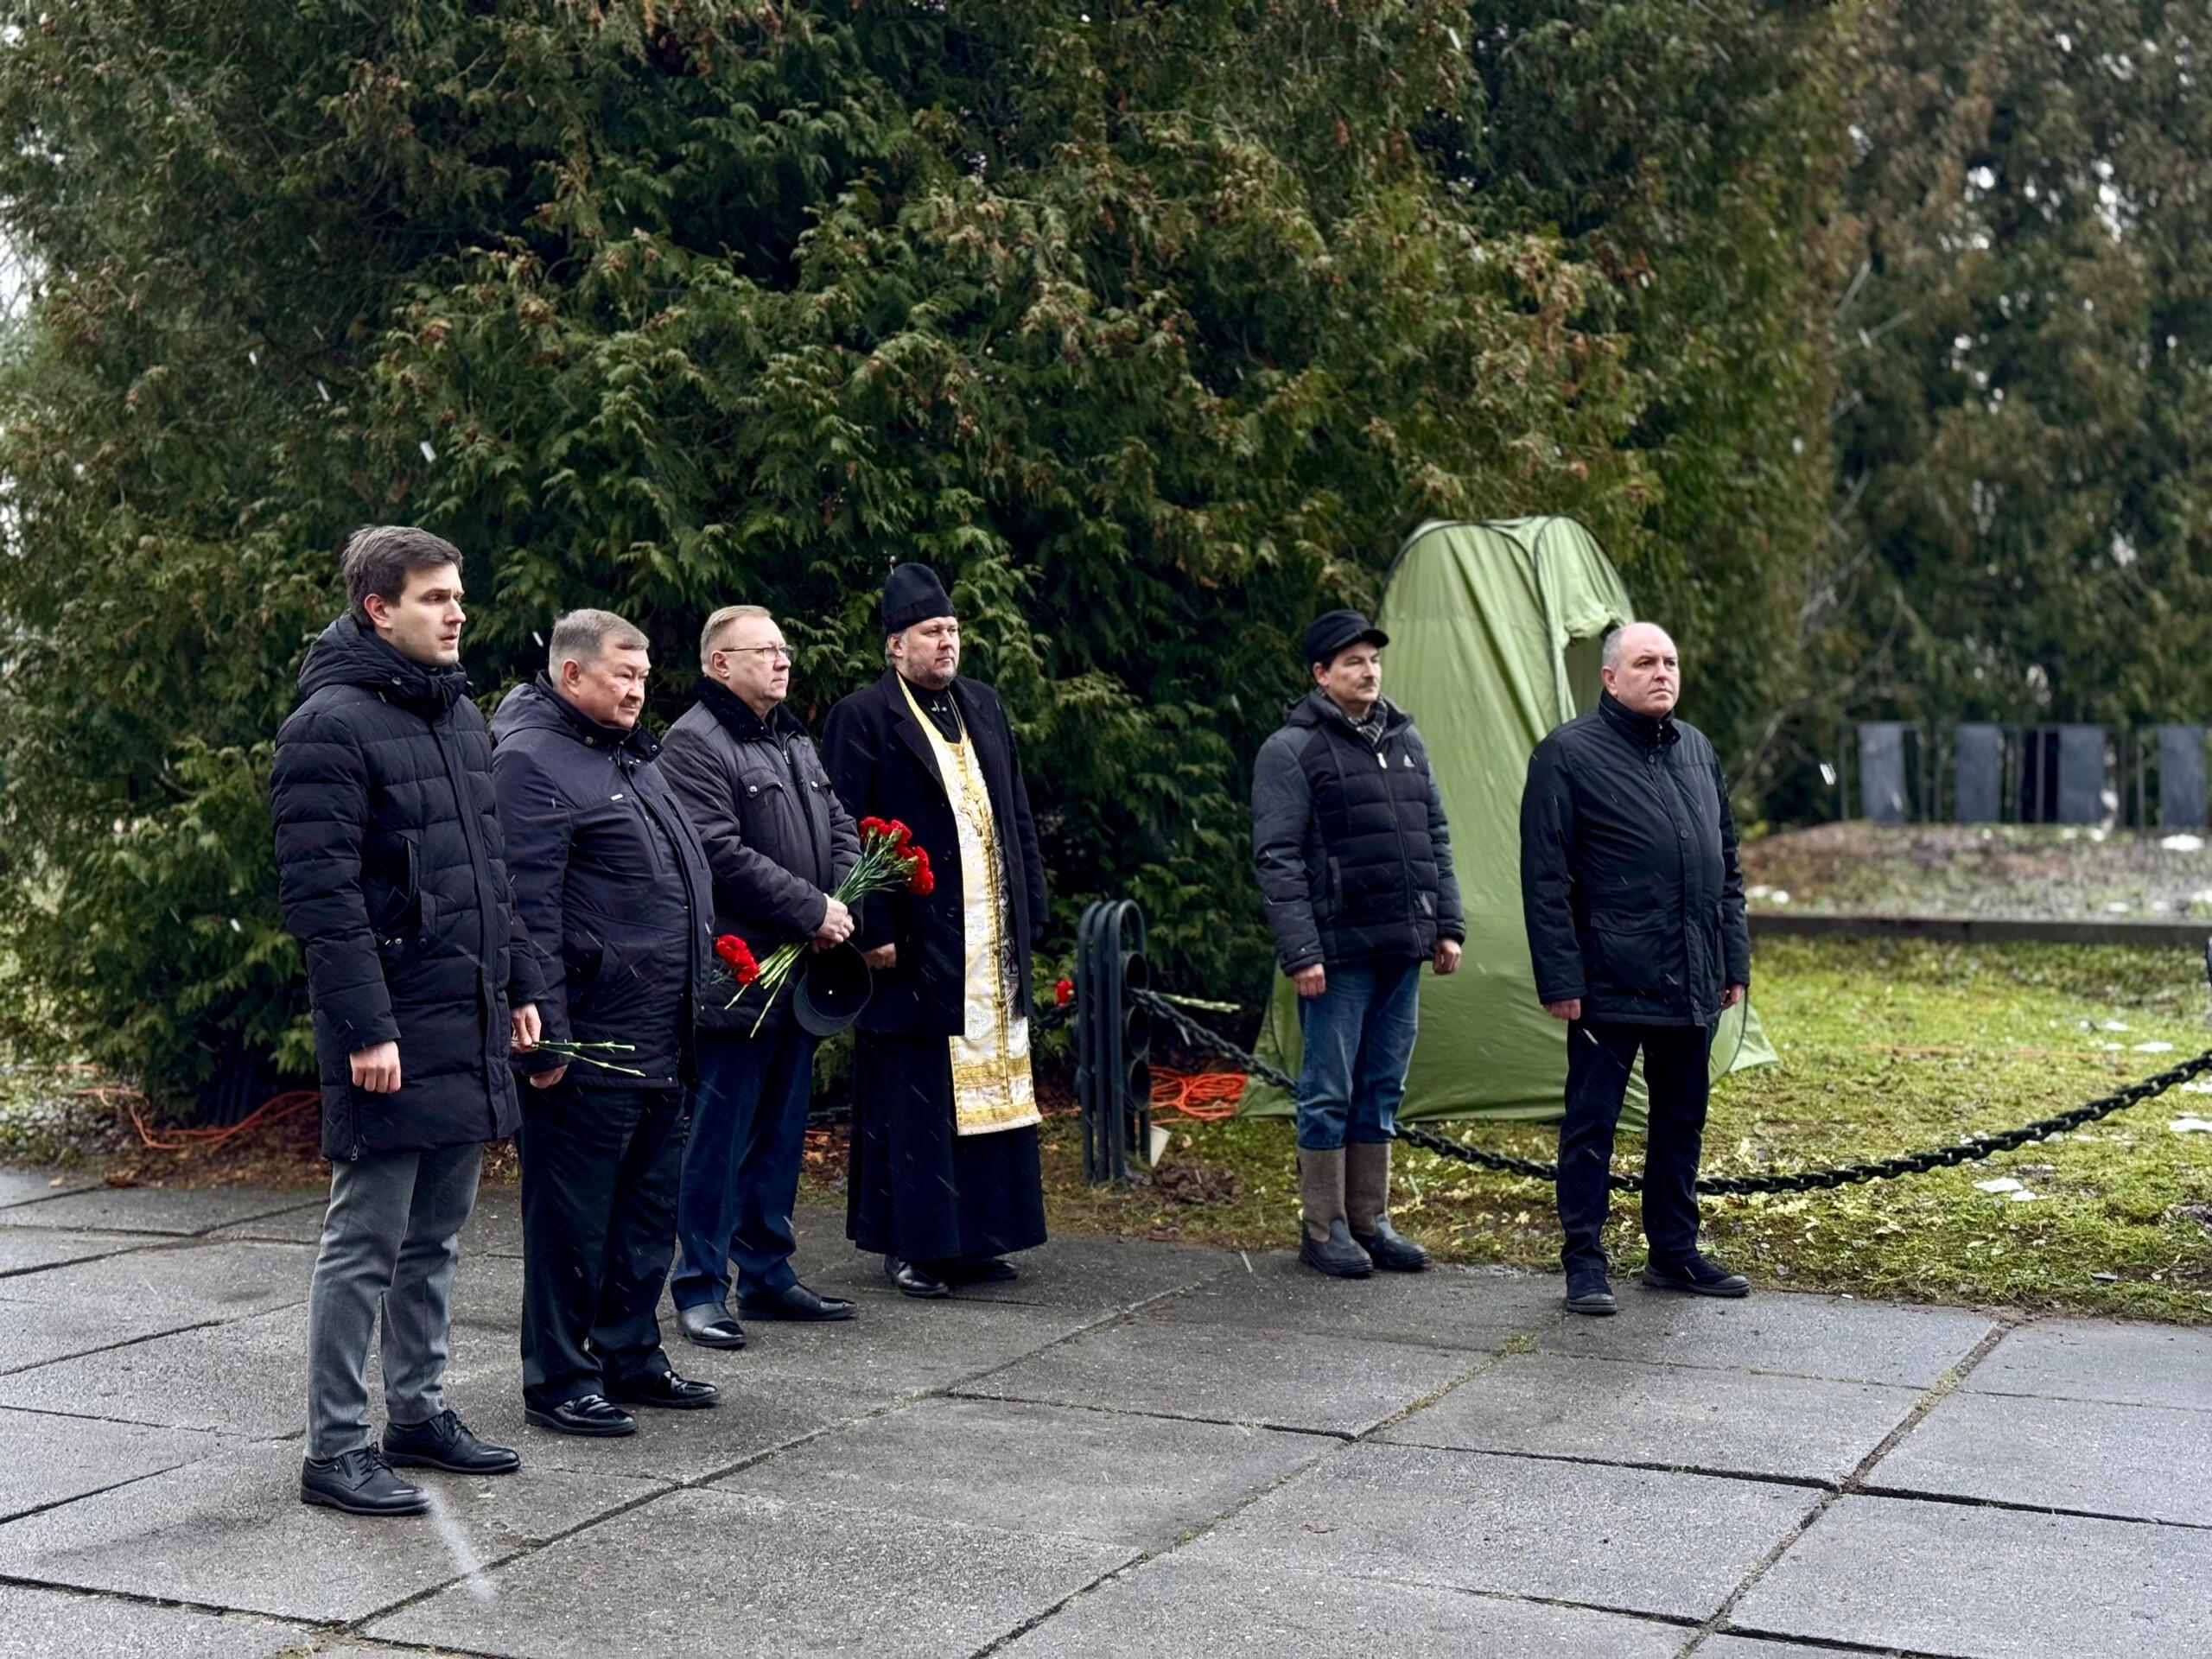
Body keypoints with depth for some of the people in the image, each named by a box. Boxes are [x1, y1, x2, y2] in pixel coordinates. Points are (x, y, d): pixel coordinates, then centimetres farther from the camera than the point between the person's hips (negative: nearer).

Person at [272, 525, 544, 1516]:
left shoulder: (460, 716, 16)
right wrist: (366, 1027, -21)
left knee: (437, 1236, 16)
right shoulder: (332, 723, -12)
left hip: (470, 1025, 8)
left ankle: (419, 1415, 27)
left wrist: (518, 986, 18)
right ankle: (335, 1452, 7)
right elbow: (319, 893, -17)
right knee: (366, 1241, -2)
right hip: (394, 1036, -8)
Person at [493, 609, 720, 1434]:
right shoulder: (531, 761, -12)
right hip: (589, 1044, -10)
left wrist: (688, 1009, 24)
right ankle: (557, 1380, 10)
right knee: (572, 1214, 0)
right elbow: (529, 910, -18)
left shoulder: (630, 757, 18)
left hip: (658, 1043, 10)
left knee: (649, 1206, 16)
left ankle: (631, 1356, 28)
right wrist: (546, 1036, -21)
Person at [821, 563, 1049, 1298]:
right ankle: (911, 1245, 8)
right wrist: (873, 931, -15)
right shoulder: (862, 717, -5)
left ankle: (974, 1237, 19)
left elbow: (1018, 818, 18)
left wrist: (1030, 910, 12)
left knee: (987, 1089, 9)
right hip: (916, 945, -6)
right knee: (913, 1097, -1)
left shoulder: (983, 707, 15)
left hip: (992, 944, 6)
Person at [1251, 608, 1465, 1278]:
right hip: (1338, 953, -7)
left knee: (1382, 1090, 13)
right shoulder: (1292, 750, -7)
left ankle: (1370, 1222, 22)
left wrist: (1447, 925, 13)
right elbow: (1278, 859, -11)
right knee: (1329, 1094, 0)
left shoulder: (1405, 740, 14)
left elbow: (1436, 840, 19)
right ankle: (1323, 1230, 10)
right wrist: (1300, 952, -16)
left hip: (1403, 948, 7)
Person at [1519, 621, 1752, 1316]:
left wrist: (1734, 959, 15)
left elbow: (1727, 863, 20)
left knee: (1681, 1121, 14)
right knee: (1591, 1123, 1)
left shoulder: (1697, 750, 14)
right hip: (1610, 986, -6)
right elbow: (1545, 879, -10)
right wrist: (1560, 979, -14)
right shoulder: (1568, 755, -7)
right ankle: (1584, 1262, 10)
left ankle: (1674, 1253, 26)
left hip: (1692, 987, 7)